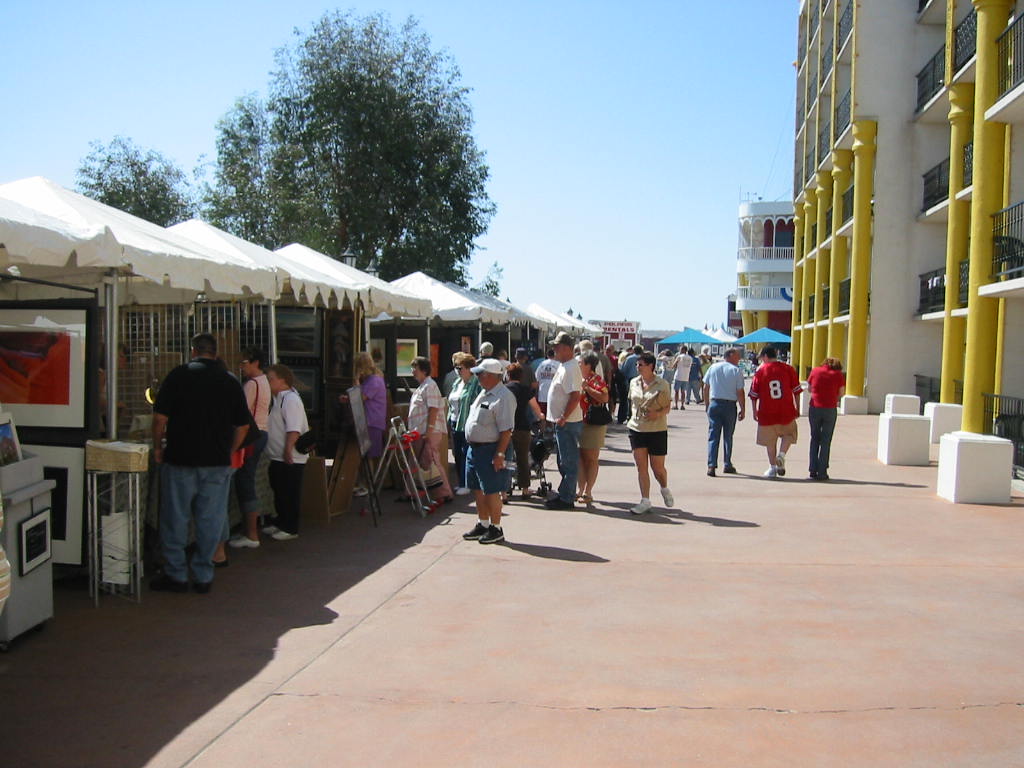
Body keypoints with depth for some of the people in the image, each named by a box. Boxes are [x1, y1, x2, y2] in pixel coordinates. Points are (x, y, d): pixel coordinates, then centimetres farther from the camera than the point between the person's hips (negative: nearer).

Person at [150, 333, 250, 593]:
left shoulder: (179, 375, -4)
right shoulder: (231, 381, 6)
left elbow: (160, 417, -8)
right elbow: (243, 426, 8)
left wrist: (157, 447, 6)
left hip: (180, 458, -2)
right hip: (218, 462, 3)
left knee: (175, 518, 8)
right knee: (210, 520, 8)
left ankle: (176, 575, 13)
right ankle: (203, 576, 13)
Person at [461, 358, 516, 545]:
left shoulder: (503, 397, -17)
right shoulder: (484, 393, 14)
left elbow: (506, 430, -22)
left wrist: (500, 454, -24)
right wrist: (471, 443, 19)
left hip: (490, 450, -10)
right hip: (474, 447, 10)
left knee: (491, 491, -3)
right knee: (478, 489, 17)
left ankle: (496, 529, 7)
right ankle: (482, 524, 29)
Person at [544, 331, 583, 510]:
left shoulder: (570, 368, -18)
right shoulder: (565, 366, 14)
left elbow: (575, 396, -25)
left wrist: (563, 418, -23)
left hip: (568, 423, -11)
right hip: (562, 422, 11)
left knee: (568, 462, -3)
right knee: (564, 461, 17)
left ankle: (566, 499, 2)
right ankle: (563, 494, 25)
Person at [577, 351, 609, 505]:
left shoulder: (597, 380, -11)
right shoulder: (581, 379, 15)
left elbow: (604, 397, -27)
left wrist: (586, 388, -25)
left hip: (593, 424, -8)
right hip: (580, 423, 8)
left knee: (591, 459, 0)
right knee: (581, 458, 10)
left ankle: (588, 492, 5)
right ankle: (581, 490, 18)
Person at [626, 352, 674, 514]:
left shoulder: (662, 384, -6)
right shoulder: (634, 383, 7)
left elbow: (668, 407, -2)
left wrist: (658, 413, -22)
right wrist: (633, 417, 9)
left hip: (657, 430, -3)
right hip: (636, 428, 4)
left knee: (657, 467, 5)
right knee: (641, 467, -1)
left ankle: (665, 489, 36)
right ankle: (645, 501, 4)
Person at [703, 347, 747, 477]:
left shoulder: (713, 368, 6)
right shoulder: (736, 371, -5)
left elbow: (706, 388, 9)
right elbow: (740, 393, -7)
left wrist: (707, 405, 18)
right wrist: (743, 409, 0)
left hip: (714, 404, 2)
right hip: (730, 405, -2)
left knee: (713, 436, 2)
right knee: (728, 436, 12)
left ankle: (711, 466, -7)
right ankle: (727, 465, 18)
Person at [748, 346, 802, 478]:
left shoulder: (760, 370, -3)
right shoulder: (788, 369, 1)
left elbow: (753, 394, -1)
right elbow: (796, 390, 3)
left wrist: (754, 411, 9)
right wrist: (797, 407, 13)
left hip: (767, 412, -1)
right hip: (787, 411, 1)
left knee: (770, 440, 11)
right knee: (788, 434, 21)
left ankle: (772, 467, 13)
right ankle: (781, 454, -3)